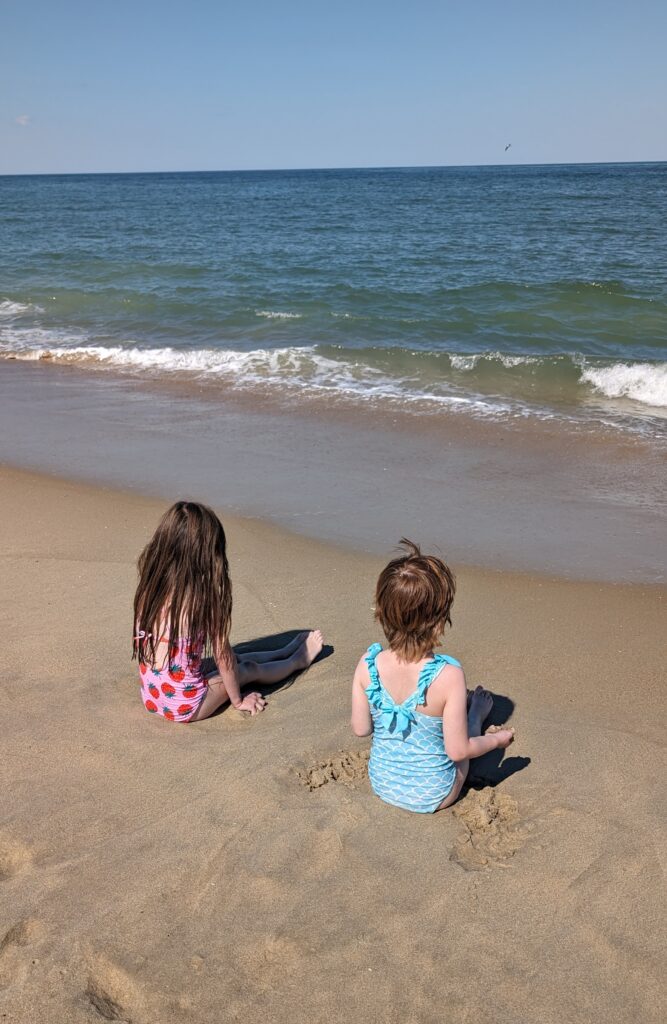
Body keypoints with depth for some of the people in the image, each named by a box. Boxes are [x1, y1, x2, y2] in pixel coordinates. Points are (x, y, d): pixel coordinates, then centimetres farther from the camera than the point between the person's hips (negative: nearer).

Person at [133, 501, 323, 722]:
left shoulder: (149, 587, -5)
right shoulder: (205, 593, -21)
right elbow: (221, 654, -12)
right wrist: (238, 701, 5)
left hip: (150, 699, 6)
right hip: (186, 708, -6)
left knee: (238, 659, 28)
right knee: (250, 669, 21)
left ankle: (285, 651, 53)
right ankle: (297, 660, 50)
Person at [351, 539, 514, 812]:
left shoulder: (367, 664, -21)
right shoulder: (448, 675, -32)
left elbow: (360, 728, -9)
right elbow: (458, 750, -22)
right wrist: (498, 739, -3)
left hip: (382, 785, 3)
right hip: (432, 796, -3)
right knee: (475, 705, 23)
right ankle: (477, 711, 55)